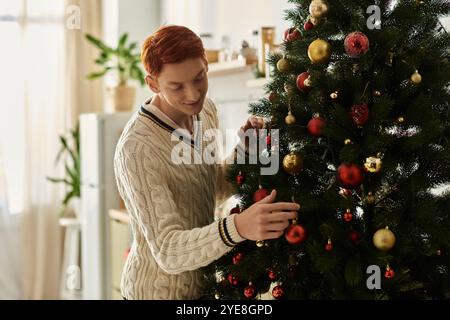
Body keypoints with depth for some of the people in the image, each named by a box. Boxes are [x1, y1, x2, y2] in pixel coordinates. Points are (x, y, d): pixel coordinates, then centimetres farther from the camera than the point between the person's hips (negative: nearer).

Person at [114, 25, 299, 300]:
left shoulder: (206, 109, -5)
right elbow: (168, 252, -33)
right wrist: (237, 227, -48)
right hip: (158, 290, -6)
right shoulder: (136, 150, -28)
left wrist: (243, 149, -10)